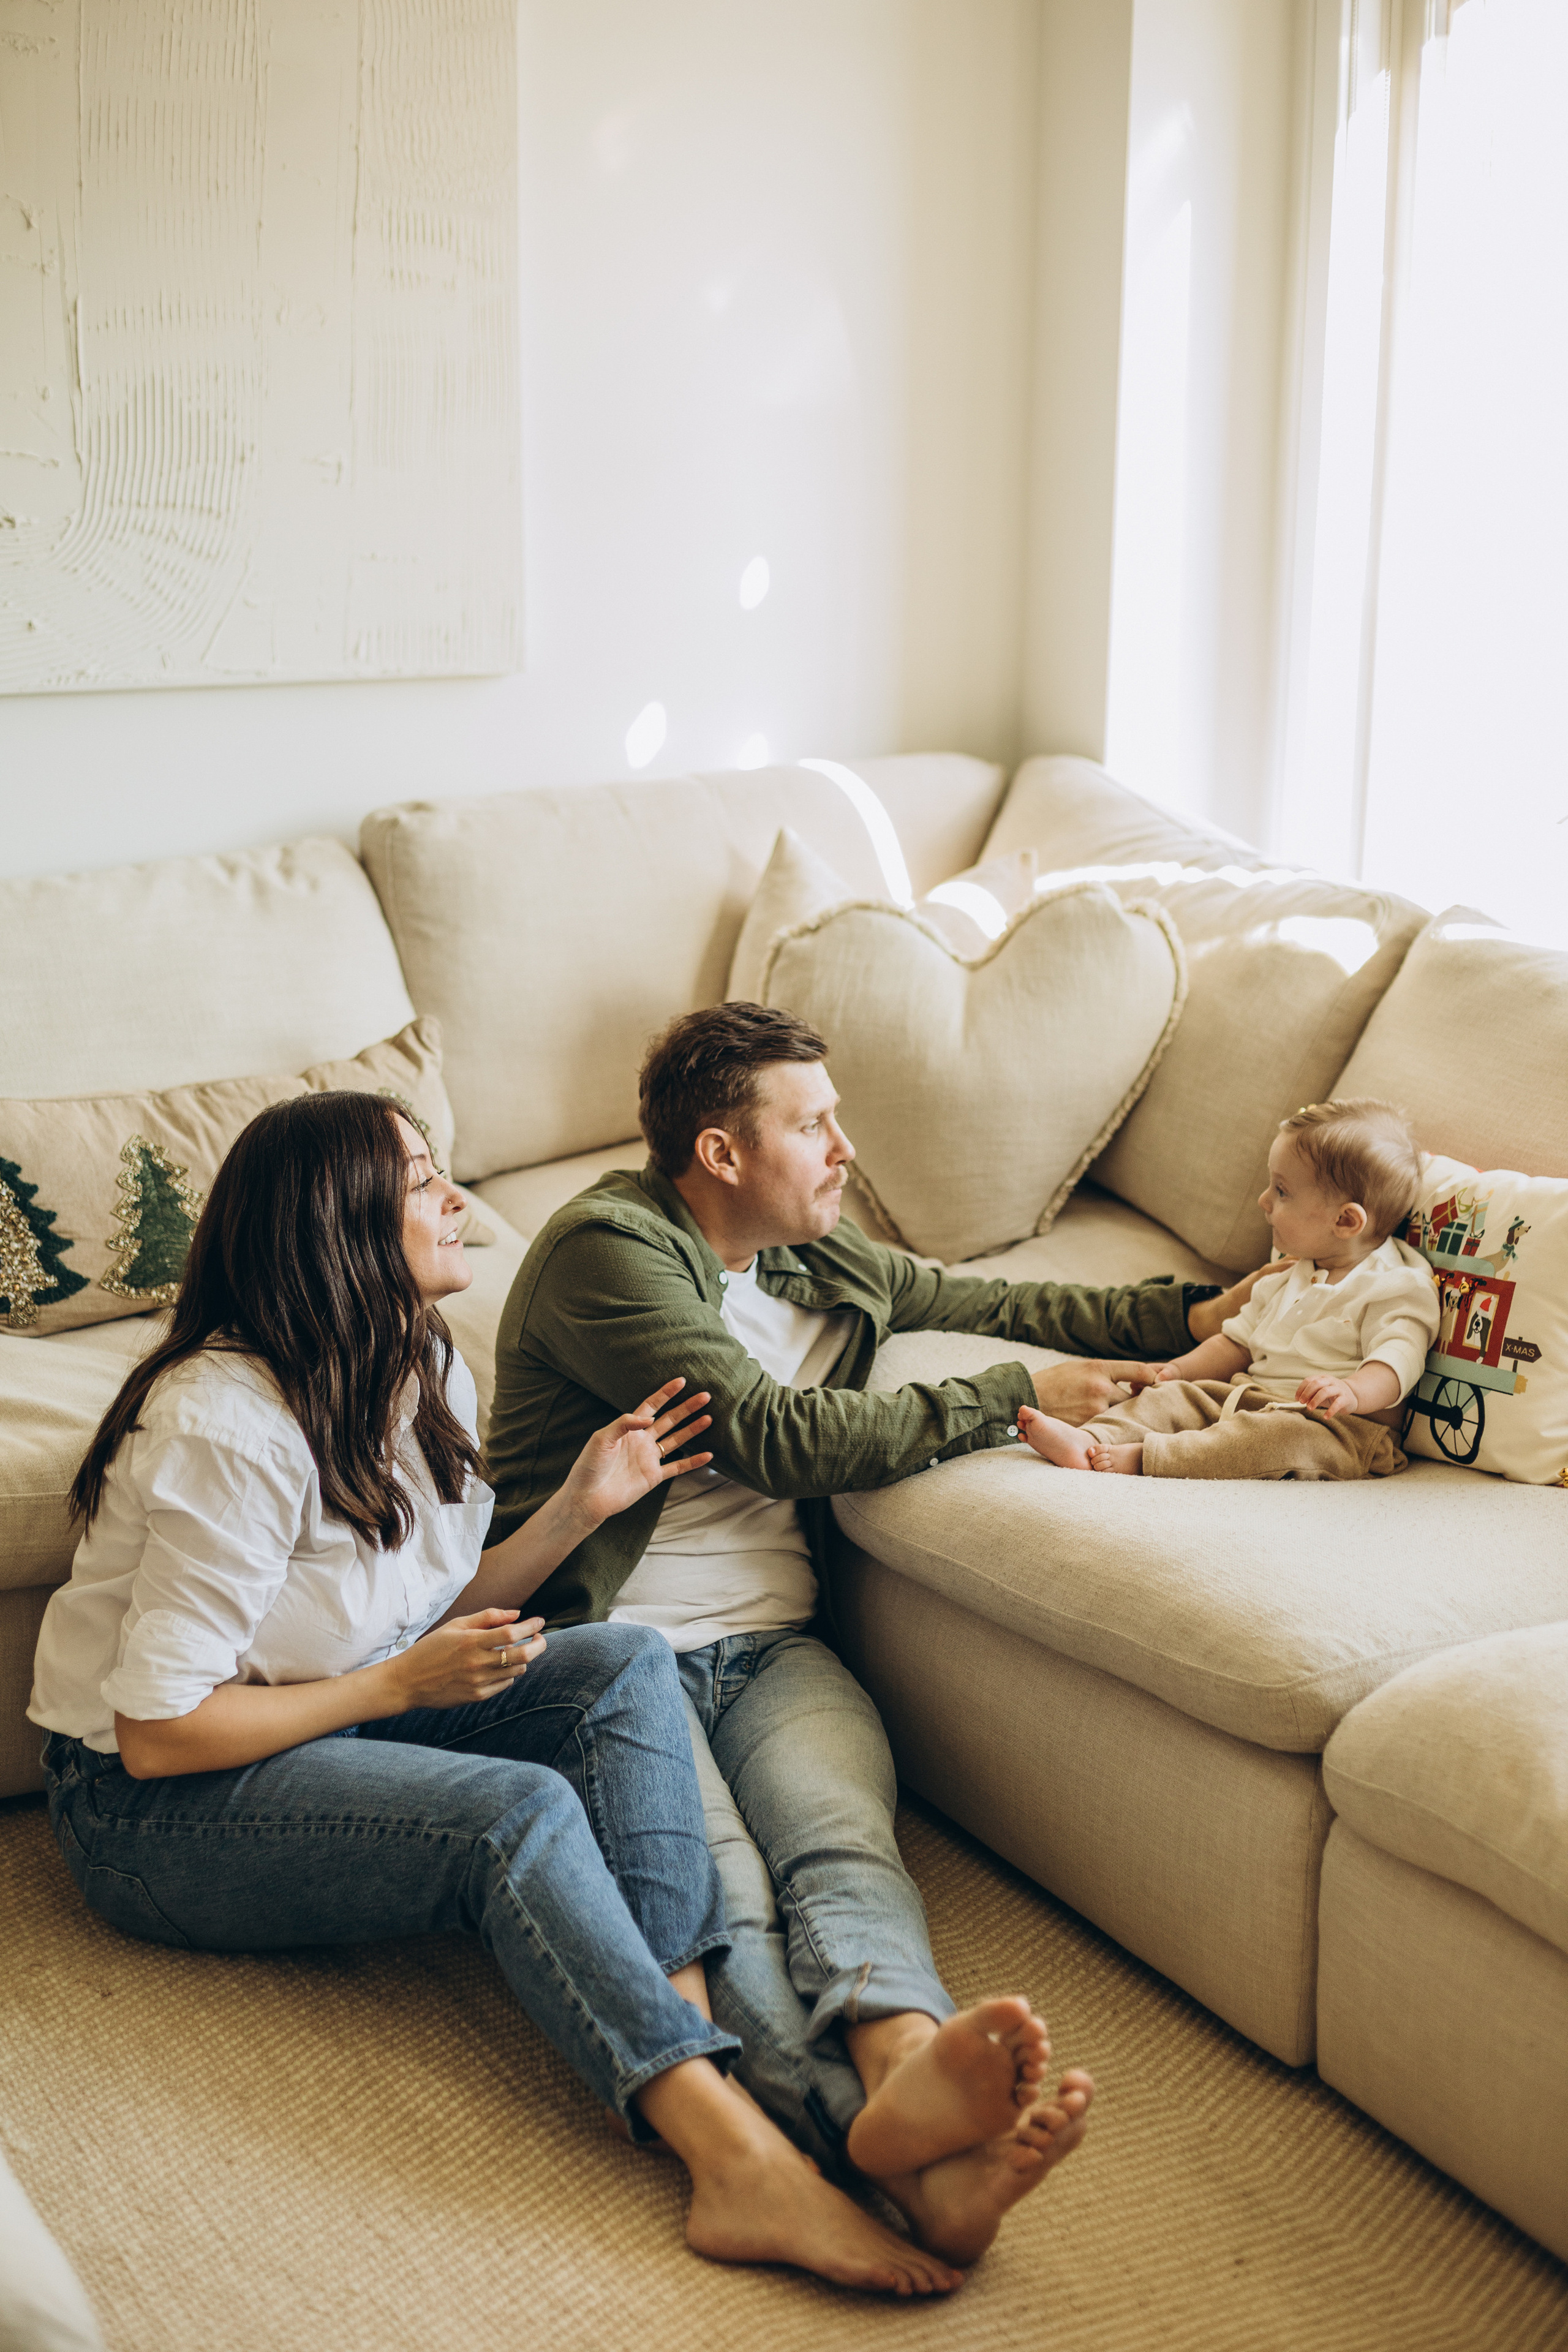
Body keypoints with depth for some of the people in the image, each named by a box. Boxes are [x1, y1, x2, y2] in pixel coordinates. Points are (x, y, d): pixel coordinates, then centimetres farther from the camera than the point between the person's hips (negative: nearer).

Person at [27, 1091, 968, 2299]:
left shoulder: (429, 1372, 3)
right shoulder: (226, 1428, -25)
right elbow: (161, 1734, -24)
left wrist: (581, 1506, -4)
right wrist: (403, 1684, -20)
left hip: (347, 1716, 8)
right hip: (160, 1808, -8)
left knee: (627, 1665, -16)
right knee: (518, 1808, -32)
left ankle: (686, 2043, -31)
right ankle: (743, 2162, -39)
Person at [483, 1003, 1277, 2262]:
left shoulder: (817, 1260, 22)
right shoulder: (606, 1249, -4)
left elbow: (988, 1301, 35)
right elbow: (782, 1438, -11)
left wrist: (1190, 1313, 28)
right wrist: (1009, 1399, -4)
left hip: (774, 1649, 6)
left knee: (841, 1835, -30)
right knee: (719, 1896, -34)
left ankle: (906, 2079, -58)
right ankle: (918, 2155, -58)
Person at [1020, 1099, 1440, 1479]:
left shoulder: (1397, 1289, -7)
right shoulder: (1289, 1279, 21)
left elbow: (1396, 1362, -21)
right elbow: (1239, 1341, 27)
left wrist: (1352, 1392, -41)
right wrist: (1180, 1369, 12)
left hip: (1338, 1429, -8)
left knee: (1290, 1435, -37)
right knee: (1175, 1396, -6)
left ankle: (1145, 1457, -43)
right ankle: (1091, 1441, -27)